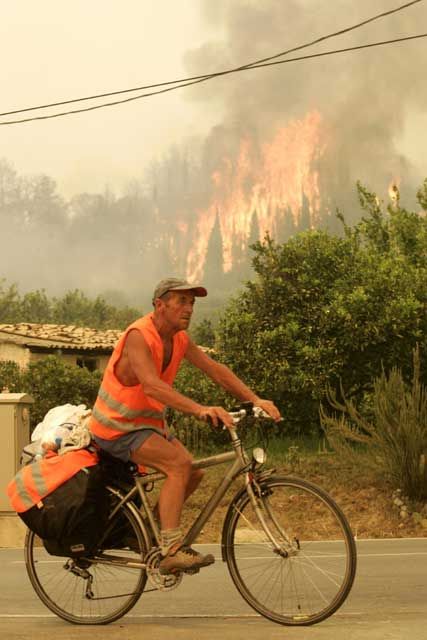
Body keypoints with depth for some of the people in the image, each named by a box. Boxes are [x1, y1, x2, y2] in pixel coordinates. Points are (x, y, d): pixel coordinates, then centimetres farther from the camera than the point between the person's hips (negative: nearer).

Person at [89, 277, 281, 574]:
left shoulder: (179, 338, 3)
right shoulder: (139, 336, -23)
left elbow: (215, 370, 2)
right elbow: (152, 385, -38)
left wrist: (256, 400, -10)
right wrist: (200, 409, -49)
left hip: (148, 422, 9)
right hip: (118, 428, -9)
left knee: (195, 472, 2)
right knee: (179, 463, -25)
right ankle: (172, 551, -26)